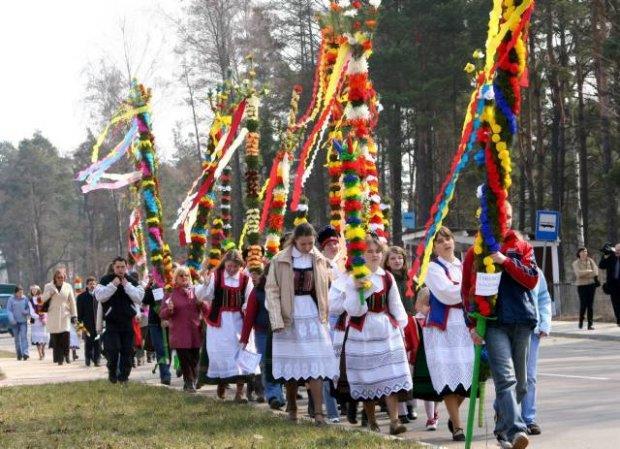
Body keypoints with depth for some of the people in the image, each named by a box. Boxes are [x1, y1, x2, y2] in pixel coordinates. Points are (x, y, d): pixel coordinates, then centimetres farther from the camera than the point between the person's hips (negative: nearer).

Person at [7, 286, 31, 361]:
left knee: (24, 337, -11)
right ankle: (19, 354, 15)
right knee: (17, 338, 7)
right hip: (15, 322, 1)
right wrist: (12, 319, -12)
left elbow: (28, 308, 10)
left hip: (23, 321, -1)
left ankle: (25, 353, -18)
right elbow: (9, 310, -1)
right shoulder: (11, 299, 0)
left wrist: (26, 312, -12)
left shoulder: (25, 299, 3)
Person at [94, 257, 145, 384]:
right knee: (113, 349, -10)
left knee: (127, 350, 3)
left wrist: (127, 286, -11)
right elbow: (99, 296, -13)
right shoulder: (105, 280, 0)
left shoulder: (132, 282, 7)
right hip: (111, 322, -3)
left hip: (128, 322, 3)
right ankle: (112, 372, 9)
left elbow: (139, 297, -4)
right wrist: (113, 285, -18)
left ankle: (124, 375, 12)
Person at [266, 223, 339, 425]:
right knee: (291, 363, 7)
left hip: (314, 317, 1)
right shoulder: (281, 260, -4)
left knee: (315, 364, -6)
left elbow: (326, 290, 10)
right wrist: (277, 320, -14)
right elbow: (271, 290, -6)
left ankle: (318, 412, -8)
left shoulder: (320, 260, 4)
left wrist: (325, 315, 1)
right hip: (290, 318, -1)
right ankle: (291, 408, 20)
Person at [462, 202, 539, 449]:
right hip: (493, 323, -3)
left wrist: (506, 261, -14)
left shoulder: (522, 247, 12)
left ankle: (502, 428, 21)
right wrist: (472, 325, 0)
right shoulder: (475, 252, 7)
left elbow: (532, 280, -1)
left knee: (520, 382, 7)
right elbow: (467, 290, 8)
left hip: (521, 321, 3)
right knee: (505, 377, -19)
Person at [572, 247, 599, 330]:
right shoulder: (576, 263, 2)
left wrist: (584, 273, -9)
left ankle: (590, 324, 2)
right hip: (581, 285, -2)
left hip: (591, 284, 2)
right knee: (583, 304, -9)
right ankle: (581, 320, 15)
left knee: (590, 304, 0)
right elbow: (578, 273, -13)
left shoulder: (590, 261, 10)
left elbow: (595, 271, -3)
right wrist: (589, 271, -6)